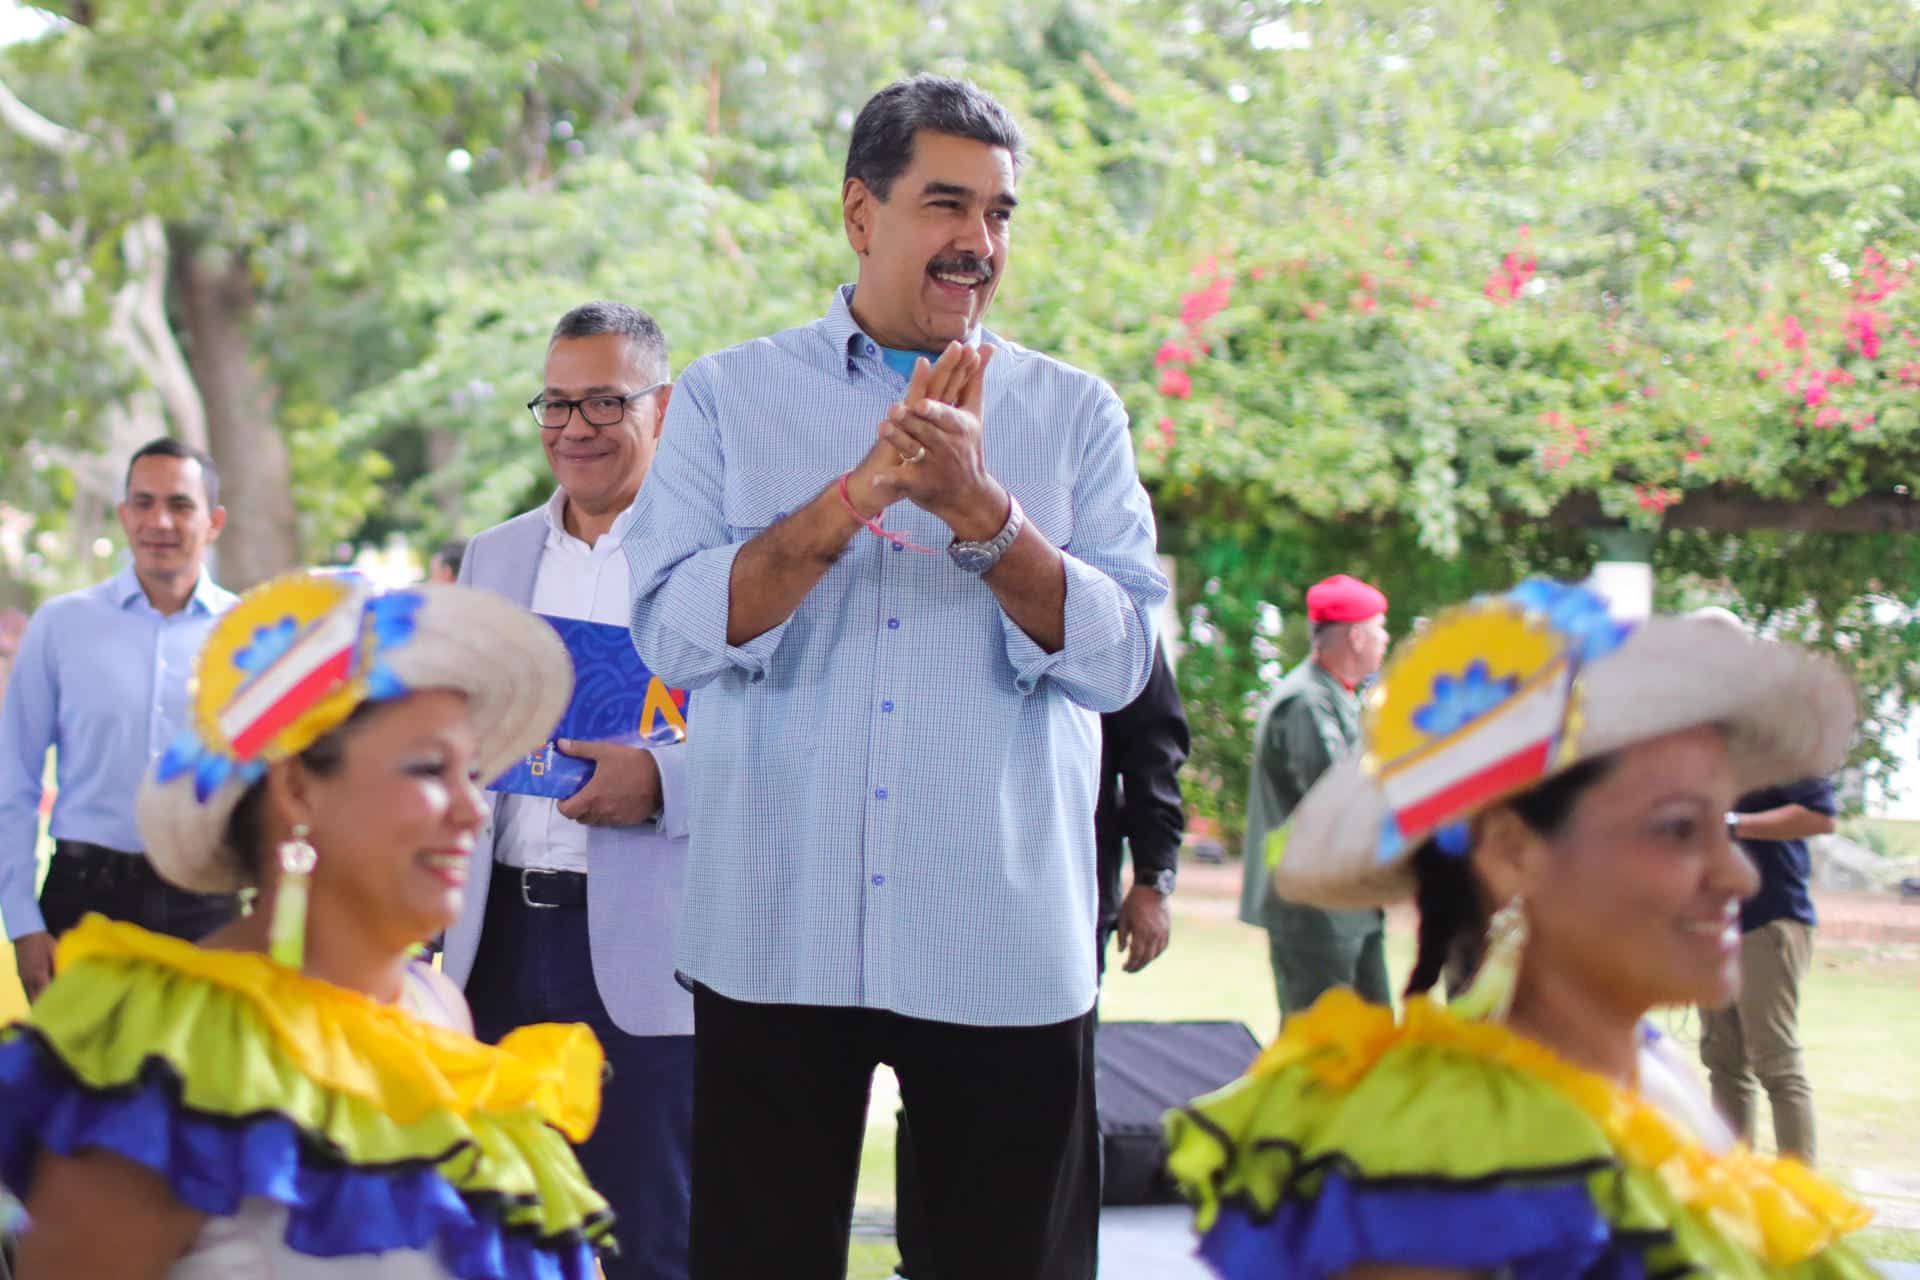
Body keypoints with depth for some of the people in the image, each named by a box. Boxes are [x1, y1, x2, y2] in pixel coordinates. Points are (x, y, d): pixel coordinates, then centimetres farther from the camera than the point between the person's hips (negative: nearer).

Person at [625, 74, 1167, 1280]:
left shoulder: (1075, 413, 6)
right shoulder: (727, 396, 4)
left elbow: (1118, 658, -5)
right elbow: (678, 633, -8)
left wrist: (978, 508, -20)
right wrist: (859, 491, -19)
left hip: (1010, 948, 1)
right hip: (777, 939, 0)